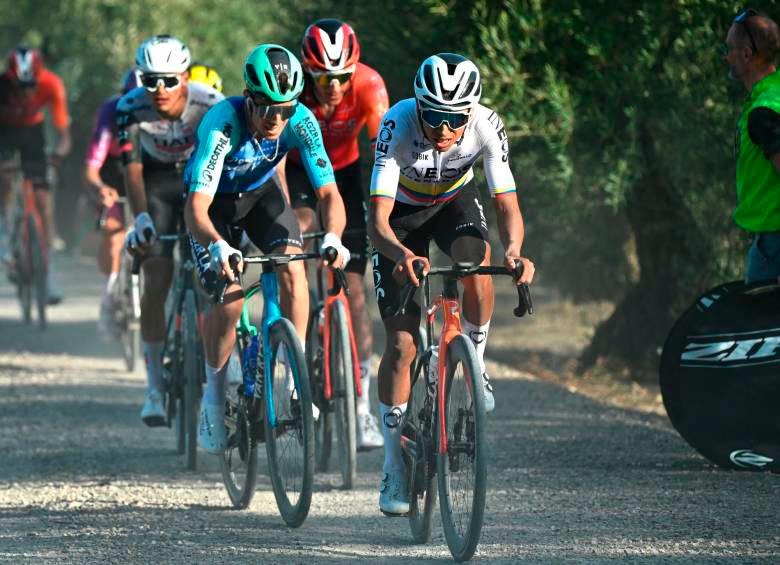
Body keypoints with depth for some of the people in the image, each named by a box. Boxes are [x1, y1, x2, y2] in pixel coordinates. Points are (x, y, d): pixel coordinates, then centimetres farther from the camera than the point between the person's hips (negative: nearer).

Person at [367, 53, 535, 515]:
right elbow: (378, 219, -41)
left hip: (454, 200, 1)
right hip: (402, 208, -1)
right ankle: (394, 468, 1)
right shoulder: (398, 125, -36)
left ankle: (474, 364, -8)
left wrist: (513, 249, -51)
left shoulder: (487, 126, -31)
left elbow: (507, 204, -30)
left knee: (477, 261, -35)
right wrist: (401, 254, -62)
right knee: (402, 343, -9)